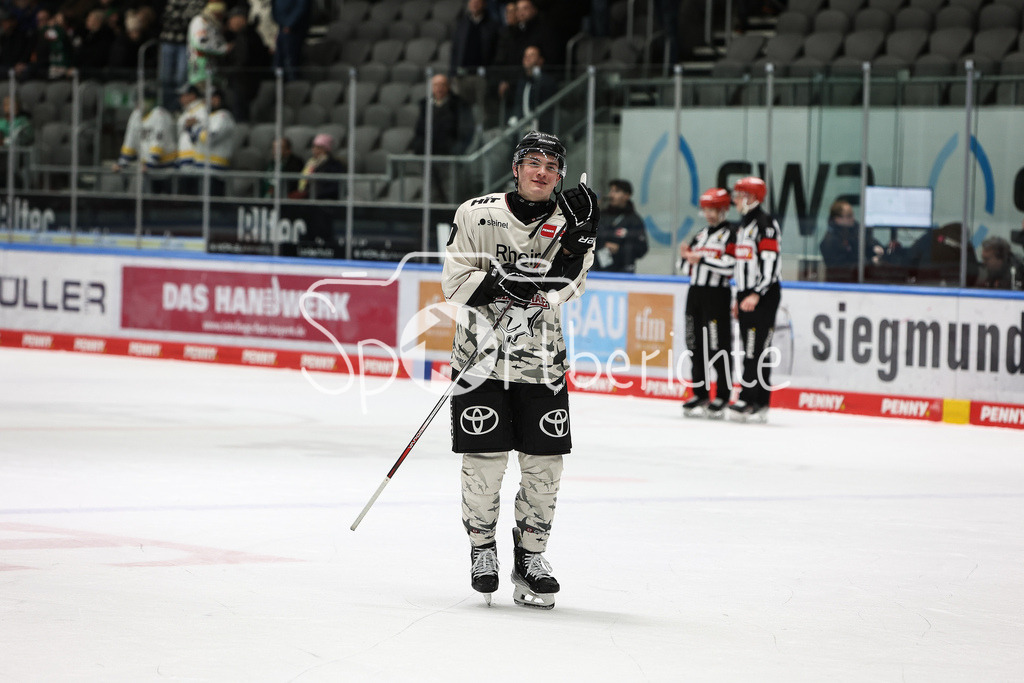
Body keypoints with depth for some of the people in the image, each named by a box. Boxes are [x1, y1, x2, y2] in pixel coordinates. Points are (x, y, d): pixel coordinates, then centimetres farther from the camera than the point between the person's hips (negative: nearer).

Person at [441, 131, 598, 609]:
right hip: (482, 354, -2)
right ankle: (482, 550, 15)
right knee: (485, 459, -5)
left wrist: (580, 238, -22)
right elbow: (455, 282, -6)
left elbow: (564, 288, -9)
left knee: (544, 462, 1)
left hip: (541, 359, 2)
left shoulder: (564, 221, 4)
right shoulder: (477, 214, -2)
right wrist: (504, 286, -19)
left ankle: (530, 557, 16)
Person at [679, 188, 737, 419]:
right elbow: (689, 268, 21)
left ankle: (723, 397, -5)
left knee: (719, 346, -9)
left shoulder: (731, 234, -6)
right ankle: (700, 394, 15)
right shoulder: (700, 235, 18)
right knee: (696, 345, 8)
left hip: (718, 296, -8)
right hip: (695, 293, 8)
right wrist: (686, 256, 0)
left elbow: (730, 265, -19)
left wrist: (702, 259, -18)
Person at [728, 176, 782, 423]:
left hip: (764, 296, -10)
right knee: (750, 350, 7)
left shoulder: (765, 224, -12)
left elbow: (770, 263, -19)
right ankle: (758, 402, 9)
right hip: (747, 295, 10)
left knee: (757, 349, -11)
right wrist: (739, 297, 24)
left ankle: (749, 400, -14)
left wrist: (756, 294, -25)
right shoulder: (743, 224, 19)